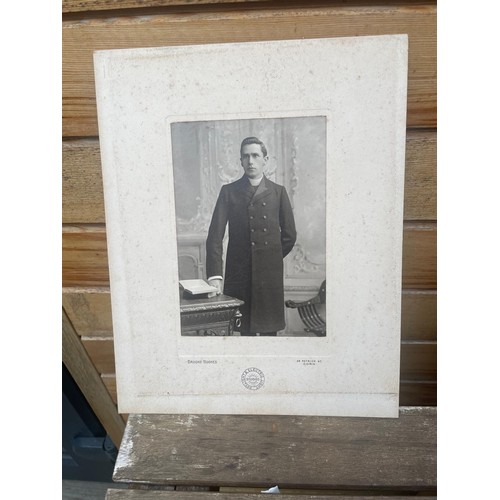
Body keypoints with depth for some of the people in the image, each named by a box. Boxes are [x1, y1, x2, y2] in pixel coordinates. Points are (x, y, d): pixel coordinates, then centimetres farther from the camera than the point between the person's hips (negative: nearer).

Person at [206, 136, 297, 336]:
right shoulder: (229, 191, 5)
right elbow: (215, 236, -4)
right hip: (238, 275, -1)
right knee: (244, 329, 3)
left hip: (270, 275, 1)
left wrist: (271, 258, 9)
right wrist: (214, 275, -13)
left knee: (269, 329, 6)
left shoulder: (278, 192, 8)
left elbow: (289, 235, 13)